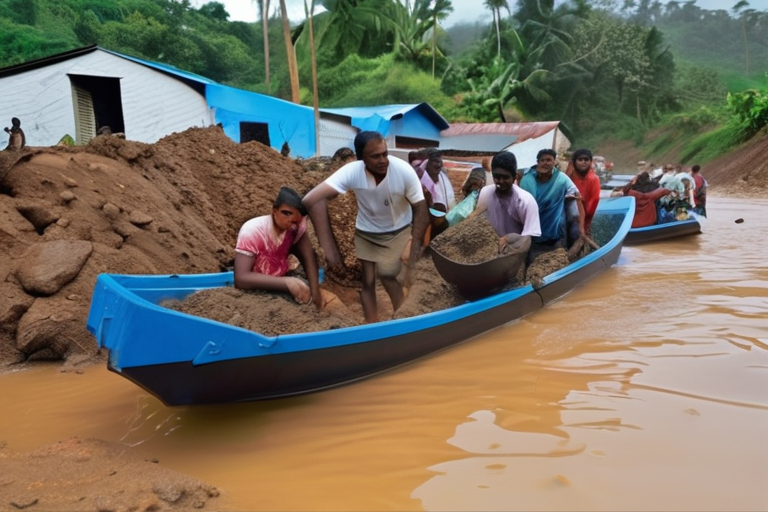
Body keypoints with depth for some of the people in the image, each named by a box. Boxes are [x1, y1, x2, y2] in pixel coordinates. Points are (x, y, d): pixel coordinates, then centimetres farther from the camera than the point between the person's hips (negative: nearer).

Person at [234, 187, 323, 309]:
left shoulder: (296, 226, -14)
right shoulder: (252, 231, -27)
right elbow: (241, 279, -35)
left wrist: (315, 290, -31)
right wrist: (287, 282, -44)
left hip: (278, 286, 5)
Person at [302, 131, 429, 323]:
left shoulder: (404, 171, -30)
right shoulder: (352, 172, -31)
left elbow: (420, 210, -19)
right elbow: (312, 200, -40)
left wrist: (414, 249, -25)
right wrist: (328, 245, -43)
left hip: (398, 231, -1)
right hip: (366, 232, 1)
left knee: (387, 275, -10)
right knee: (368, 281, 2)